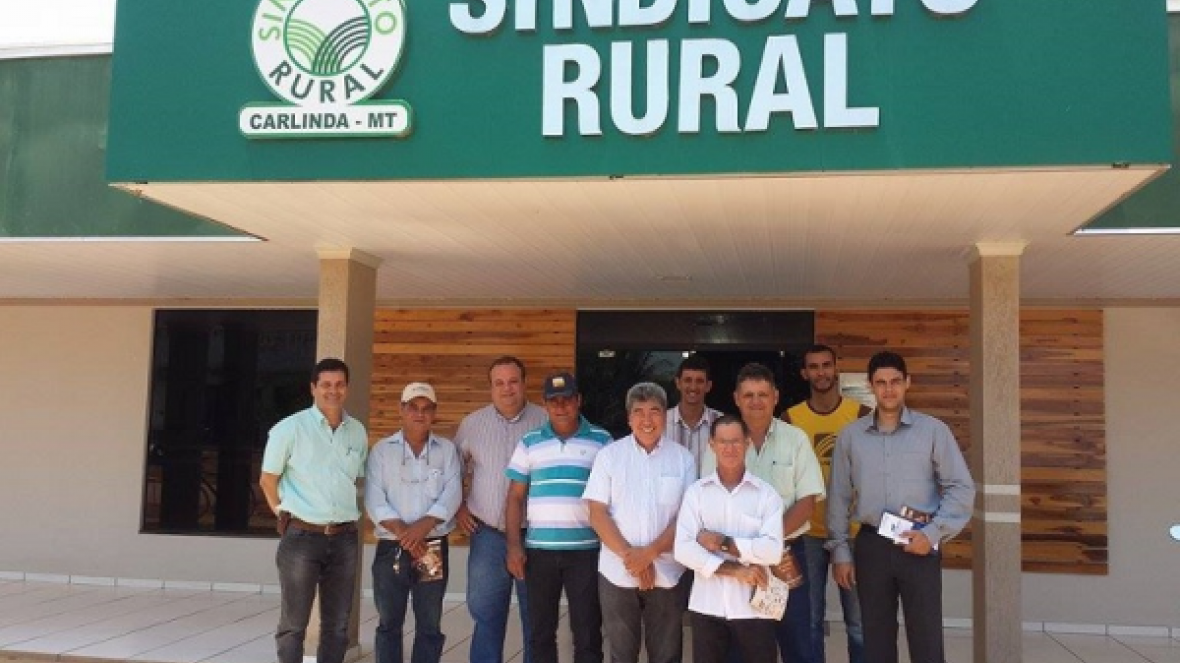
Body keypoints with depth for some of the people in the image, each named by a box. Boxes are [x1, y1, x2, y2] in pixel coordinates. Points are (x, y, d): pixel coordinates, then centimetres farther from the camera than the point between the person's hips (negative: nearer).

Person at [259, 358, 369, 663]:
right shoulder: (290, 428, -5)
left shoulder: (358, 432, 7)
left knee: (337, 625, 10)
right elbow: (267, 480, 2)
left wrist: (348, 512, 11)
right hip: (301, 536, -4)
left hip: (345, 538, 4)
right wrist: (285, 516, 1)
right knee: (293, 624, 2)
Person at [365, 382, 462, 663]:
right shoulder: (381, 450, 4)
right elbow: (374, 500, -6)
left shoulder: (447, 449, 6)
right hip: (391, 548, 0)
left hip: (434, 549, 1)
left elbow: (452, 495, -6)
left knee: (430, 627, 7)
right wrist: (402, 531, -18)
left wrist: (423, 526, -20)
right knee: (389, 624, 8)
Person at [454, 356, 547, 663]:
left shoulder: (546, 421, -4)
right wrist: (458, 507, 7)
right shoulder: (472, 423, 3)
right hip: (488, 534, 2)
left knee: (537, 616, 10)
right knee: (485, 614, 10)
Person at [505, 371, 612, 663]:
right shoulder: (529, 443, 7)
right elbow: (515, 497, 7)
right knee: (540, 631, 10)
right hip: (539, 549, 2)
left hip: (586, 550, -2)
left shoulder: (602, 441, 2)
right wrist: (514, 546, 0)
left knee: (587, 632, 3)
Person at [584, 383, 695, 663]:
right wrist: (629, 555, -13)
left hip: (667, 574, 0)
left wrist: (650, 552, -14)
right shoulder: (609, 455, 1)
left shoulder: (683, 458, 2)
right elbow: (597, 513, -3)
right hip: (617, 573, 0)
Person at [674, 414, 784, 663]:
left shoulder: (766, 493, -1)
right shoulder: (695, 492, 2)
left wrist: (723, 543, -12)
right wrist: (735, 570, -14)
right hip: (707, 606, 1)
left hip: (754, 607, -1)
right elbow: (683, 549, -8)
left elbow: (773, 551, -12)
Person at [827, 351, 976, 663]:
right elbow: (839, 497, 9)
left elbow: (962, 488, -1)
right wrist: (840, 550, 5)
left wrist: (933, 533, -10)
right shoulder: (850, 435, 6)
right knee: (876, 638, 11)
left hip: (919, 546, -2)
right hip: (871, 545, 2)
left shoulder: (933, 430, 0)